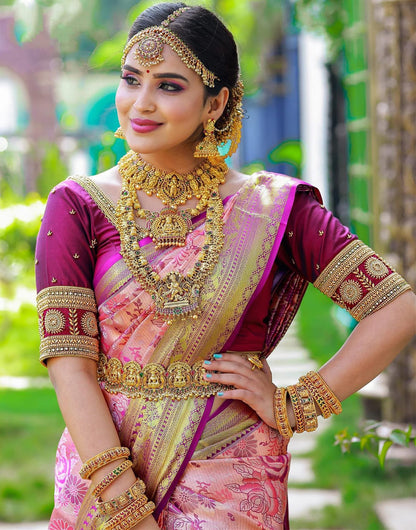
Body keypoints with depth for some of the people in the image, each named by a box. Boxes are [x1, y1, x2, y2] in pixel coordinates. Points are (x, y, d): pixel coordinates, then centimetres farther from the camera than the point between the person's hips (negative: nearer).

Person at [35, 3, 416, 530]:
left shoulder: (273, 208, -2)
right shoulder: (78, 207, -2)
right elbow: (69, 366, -9)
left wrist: (296, 406, -6)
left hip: (232, 486, 0)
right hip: (102, 463, 1)